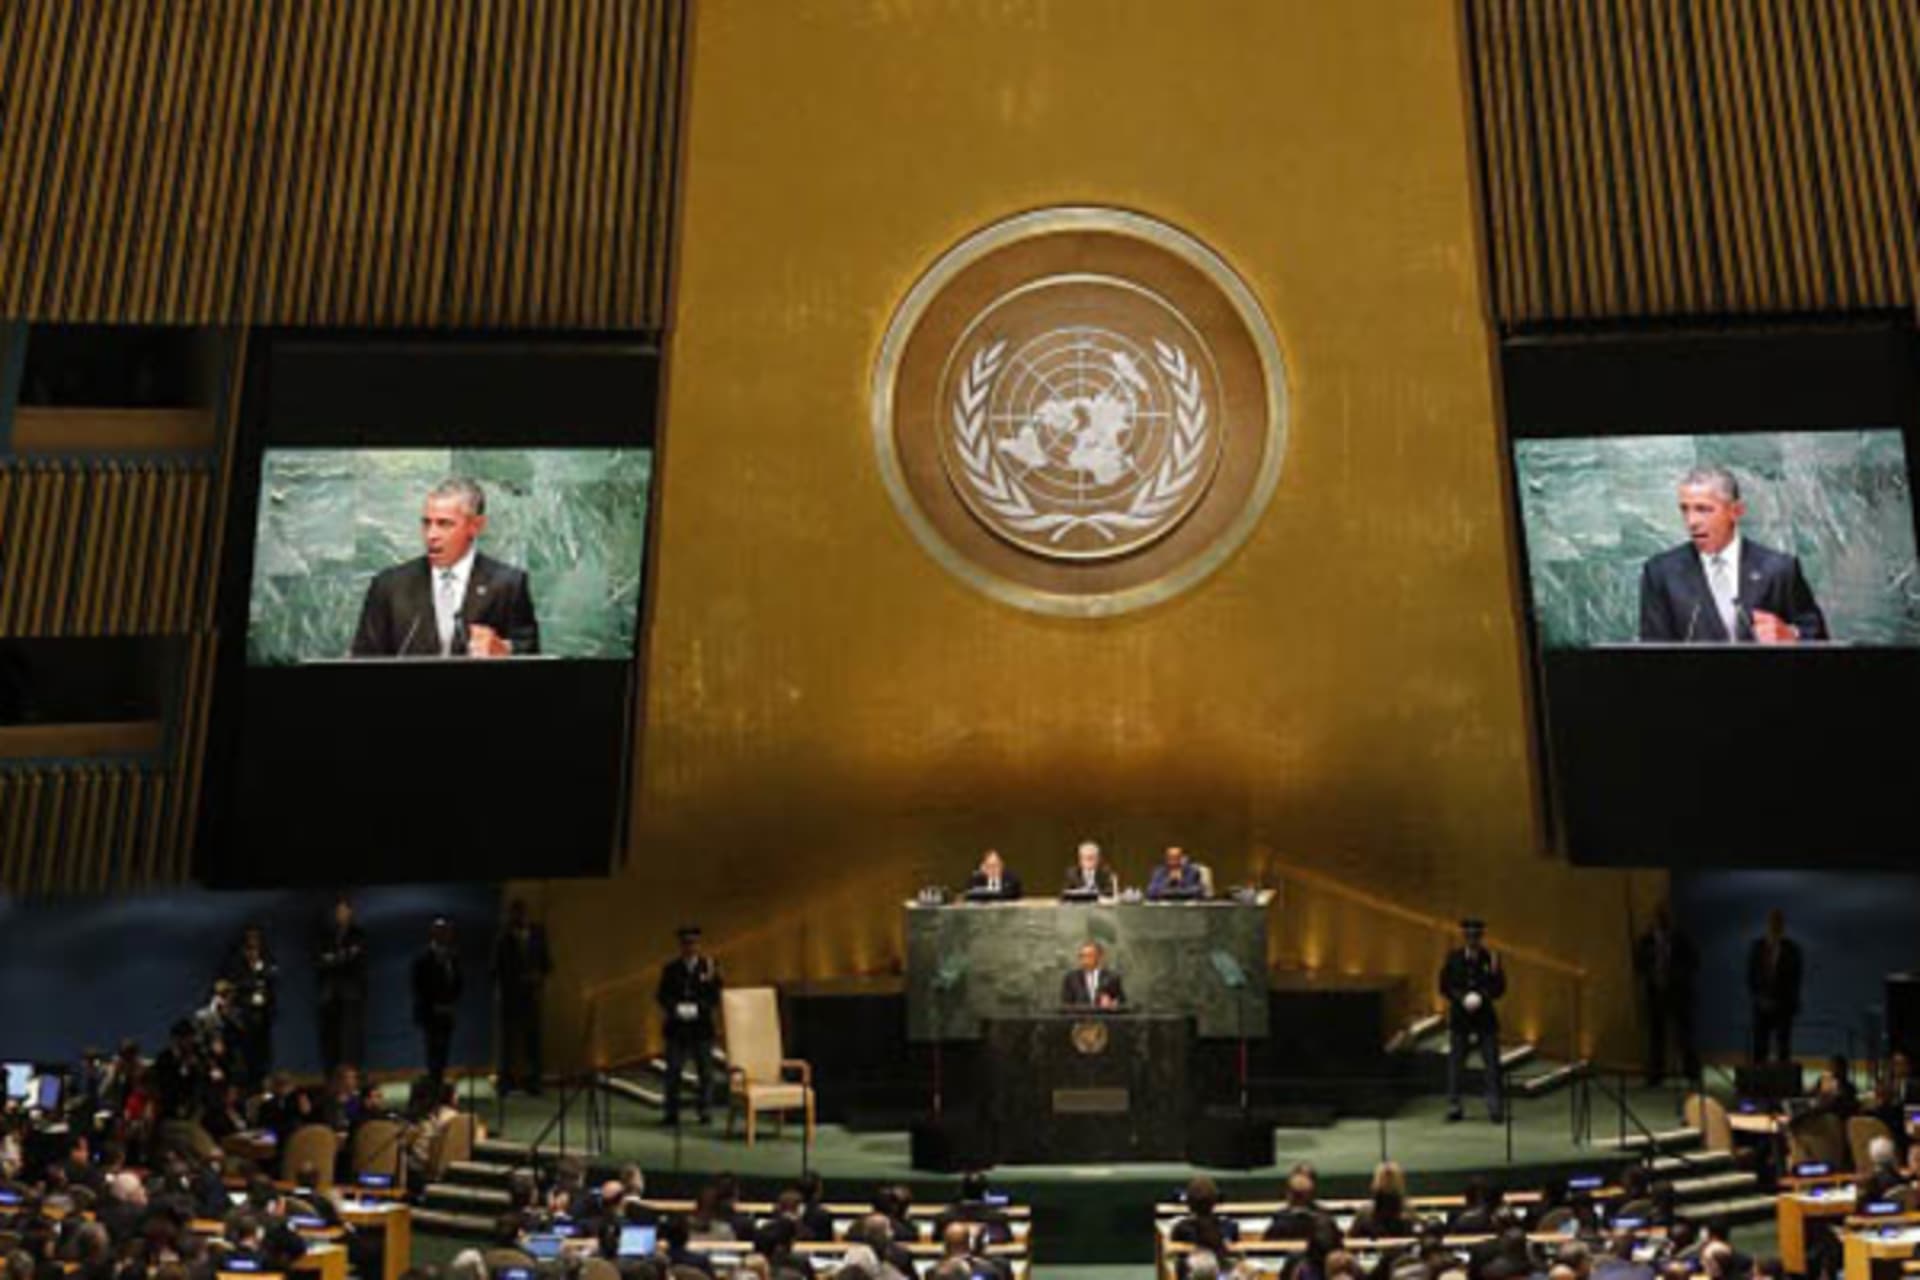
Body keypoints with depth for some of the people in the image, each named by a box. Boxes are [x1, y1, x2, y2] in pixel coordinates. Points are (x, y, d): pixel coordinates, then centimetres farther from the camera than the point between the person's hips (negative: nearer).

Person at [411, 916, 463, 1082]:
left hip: (447, 1012, 5)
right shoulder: (424, 957, -7)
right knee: (434, 1050, -8)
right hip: (431, 1013, -5)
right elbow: (419, 986, -9)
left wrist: (453, 1002, 0)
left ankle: (438, 1083, 10)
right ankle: (434, 1085, -6)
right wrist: (433, 1006, -11)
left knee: (443, 1050, 4)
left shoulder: (453, 956, 8)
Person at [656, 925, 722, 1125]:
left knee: (705, 1070, 3)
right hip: (676, 1026, 0)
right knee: (673, 1071, 0)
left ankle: (704, 1109, 11)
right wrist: (675, 1008, -13)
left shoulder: (710, 966, 2)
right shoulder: (670, 968, 4)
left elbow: (716, 996, 0)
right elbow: (662, 995, 3)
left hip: (701, 1026, 0)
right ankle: (671, 1112, 7)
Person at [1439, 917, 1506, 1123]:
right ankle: (1453, 1106, 9)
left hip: (1485, 1017, -1)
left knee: (1491, 1063, -4)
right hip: (1459, 1017, 1)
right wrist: (1462, 999, -13)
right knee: (1455, 1062, 2)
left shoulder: (1491, 959, -2)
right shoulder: (1453, 957, 1)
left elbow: (1499, 990, -1)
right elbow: (1445, 987, 2)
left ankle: (1495, 1108, 1)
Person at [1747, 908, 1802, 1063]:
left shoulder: (1792, 949, -1)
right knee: (1759, 1047, -2)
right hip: (1761, 1006, 2)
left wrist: (1780, 1002, -9)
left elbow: (1795, 979, -1)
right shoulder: (1757, 947, 4)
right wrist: (1759, 999, -6)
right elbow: (1750, 976, 6)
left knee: (1783, 1048, -6)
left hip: (1783, 1007, -1)